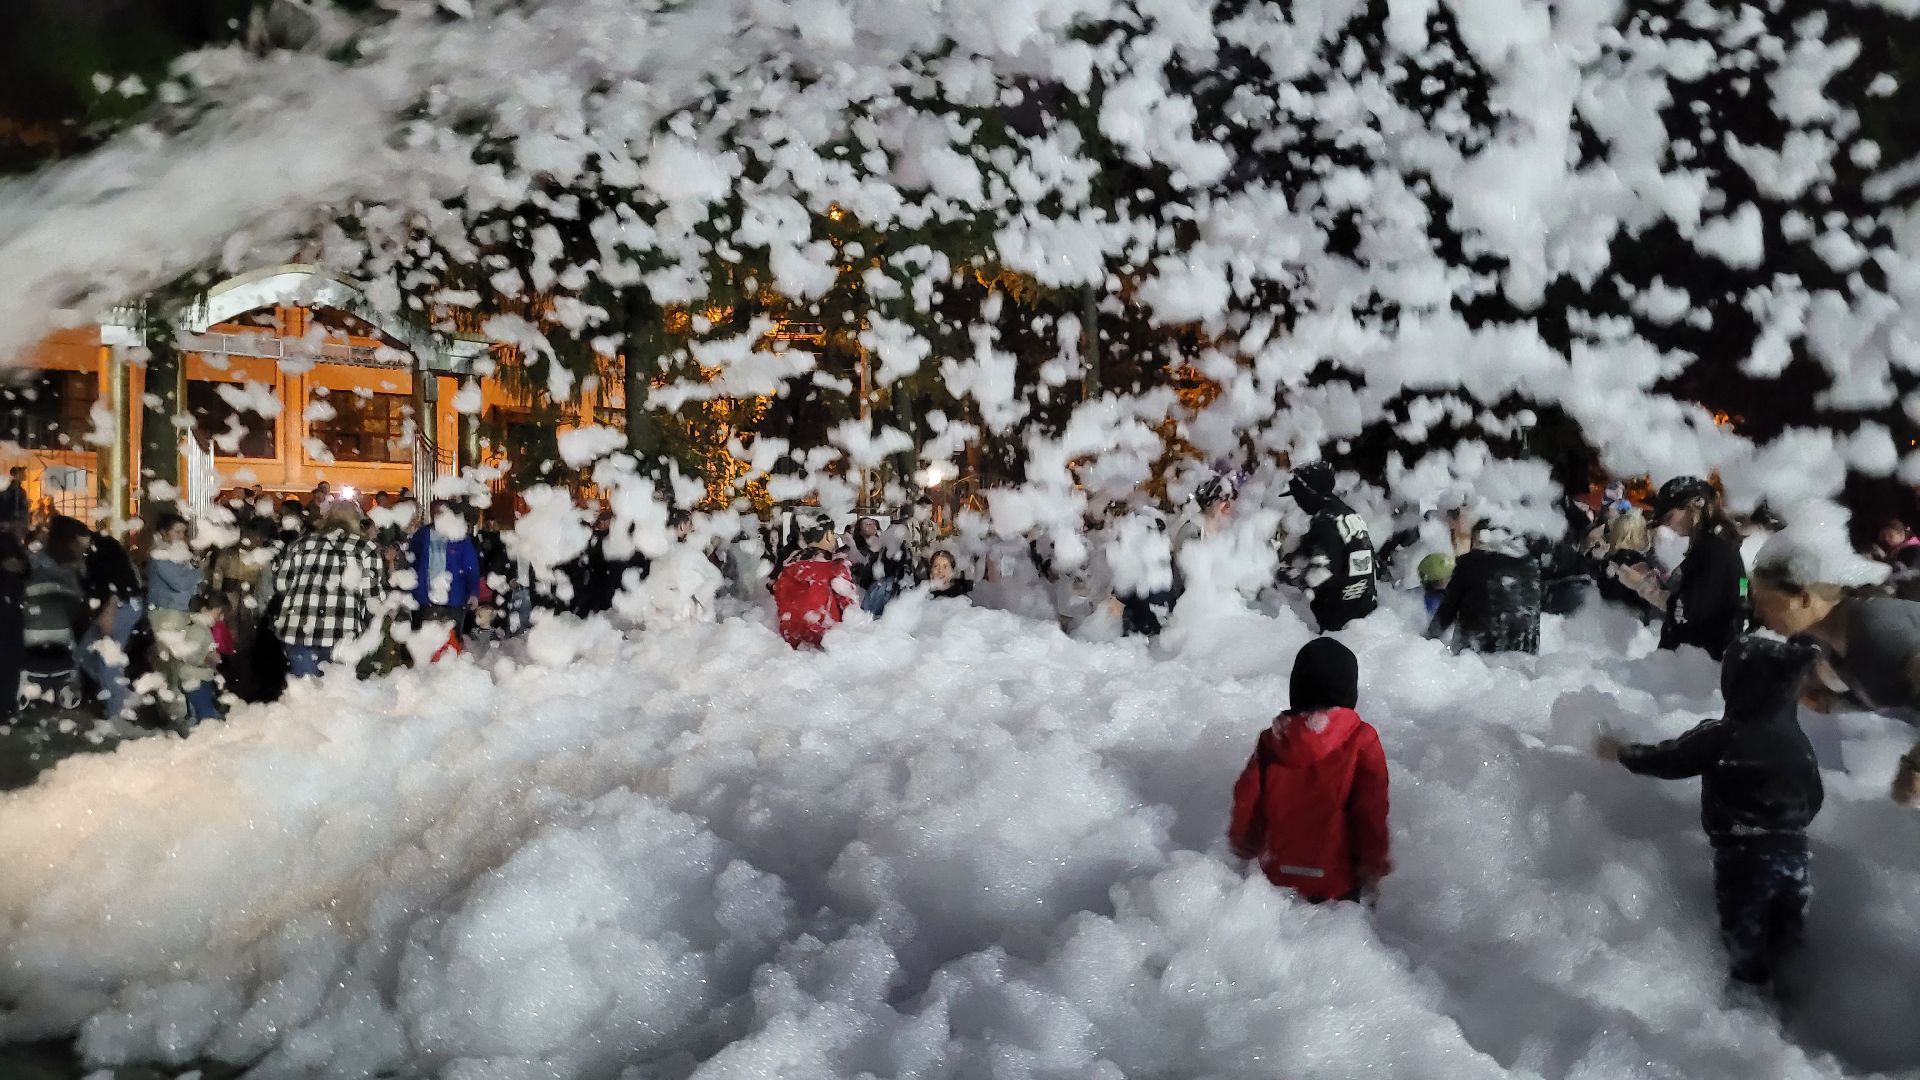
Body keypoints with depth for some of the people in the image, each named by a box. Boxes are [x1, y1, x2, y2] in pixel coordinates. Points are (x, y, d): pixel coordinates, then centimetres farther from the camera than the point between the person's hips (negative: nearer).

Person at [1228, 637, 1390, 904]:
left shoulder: (1273, 740, -5)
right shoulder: (1361, 741, -14)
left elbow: (1247, 802, 1)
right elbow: (1372, 812, -12)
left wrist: (1245, 847, 19)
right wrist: (1373, 867, 0)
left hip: (1279, 874, 3)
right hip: (1338, 879, -3)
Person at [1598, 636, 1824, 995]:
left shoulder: (1720, 738, -17)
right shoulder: (1797, 739, 3)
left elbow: (1668, 760, -7)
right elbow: (1814, 797, 13)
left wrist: (1621, 751, 8)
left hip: (1743, 856, -6)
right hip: (1792, 851, 6)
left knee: (1743, 926, 10)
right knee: (1785, 925, 19)